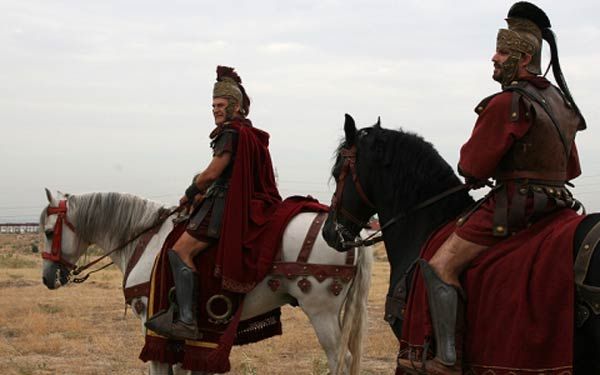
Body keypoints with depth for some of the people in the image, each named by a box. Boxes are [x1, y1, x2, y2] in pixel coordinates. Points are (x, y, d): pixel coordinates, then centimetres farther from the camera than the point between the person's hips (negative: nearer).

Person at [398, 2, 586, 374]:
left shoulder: (506, 104, -15)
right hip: (556, 201, 10)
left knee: (441, 266, -11)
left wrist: (471, 171, 9)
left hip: (514, 203, -10)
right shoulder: (559, 100, 15)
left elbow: (472, 167, -13)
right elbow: (572, 168, 23)